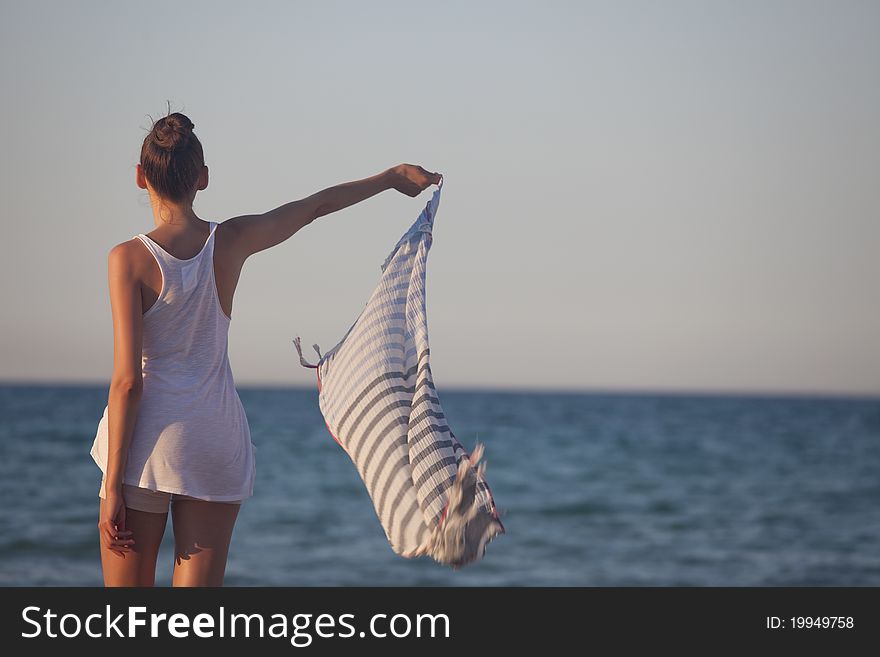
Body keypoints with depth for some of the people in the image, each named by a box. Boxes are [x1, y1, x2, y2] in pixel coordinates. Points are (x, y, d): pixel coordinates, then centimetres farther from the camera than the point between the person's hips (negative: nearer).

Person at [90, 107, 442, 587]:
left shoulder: (129, 259, -11)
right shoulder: (231, 242, -1)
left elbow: (127, 380, -13)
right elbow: (315, 206, 15)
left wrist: (113, 485, -10)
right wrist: (393, 176, 31)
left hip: (147, 441, -3)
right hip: (216, 443, 3)